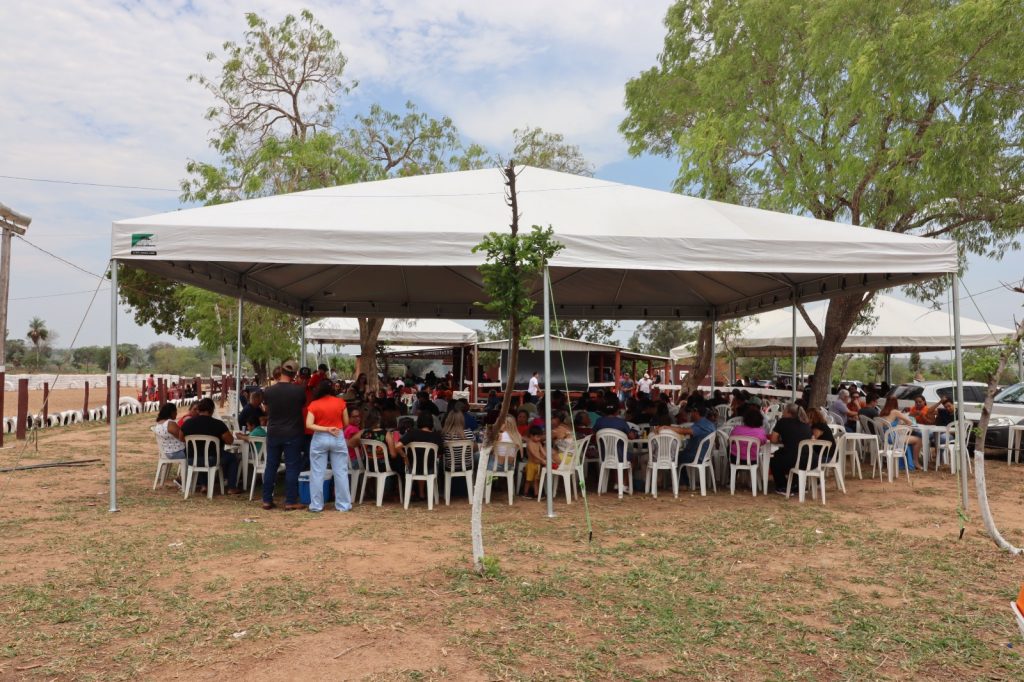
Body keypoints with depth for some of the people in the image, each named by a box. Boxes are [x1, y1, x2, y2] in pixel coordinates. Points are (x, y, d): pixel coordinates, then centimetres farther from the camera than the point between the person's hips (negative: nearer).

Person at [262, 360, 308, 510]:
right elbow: (304, 404, 6)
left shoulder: (268, 391, -7)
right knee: (292, 467, 3)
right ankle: (290, 501, 4)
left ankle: (267, 500, 16)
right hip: (293, 434, -3)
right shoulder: (299, 390, -14)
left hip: (273, 433, 3)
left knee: (271, 466, 11)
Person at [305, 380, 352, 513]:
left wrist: (325, 429, -9)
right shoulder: (340, 402, -1)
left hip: (320, 438, -1)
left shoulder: (314, 404, -4)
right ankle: (344, 505, 9)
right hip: (338, 438, 1)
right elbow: (346, 423, 4)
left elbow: (309, 424, -12)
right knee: (341, 472, 6)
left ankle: (316, 505, 10)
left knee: (317, 473, 7)